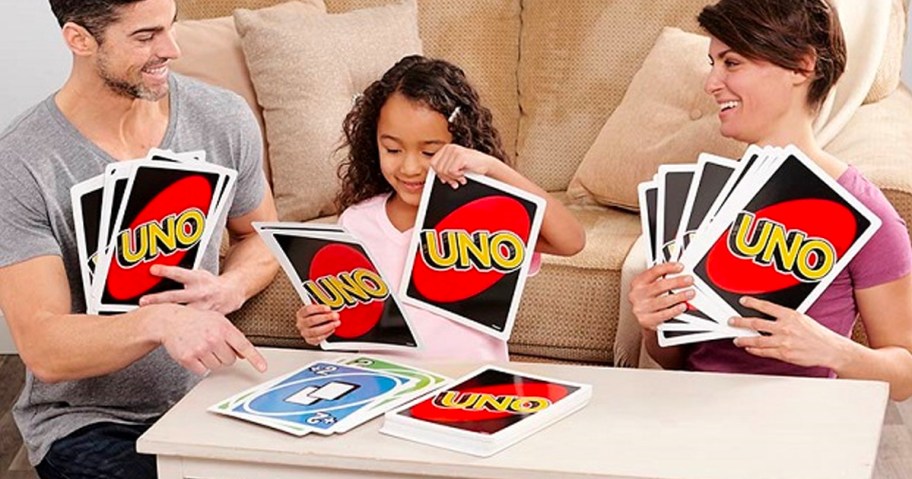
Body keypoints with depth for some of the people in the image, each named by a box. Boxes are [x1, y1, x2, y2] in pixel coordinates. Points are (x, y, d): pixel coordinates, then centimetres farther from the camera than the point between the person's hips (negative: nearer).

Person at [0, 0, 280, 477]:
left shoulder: (223, 119, -2)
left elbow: (259, 236, 16)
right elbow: (42, 348, -18)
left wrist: (232, 288, -8)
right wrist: (159, 320, -36)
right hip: (85, 421, -3)